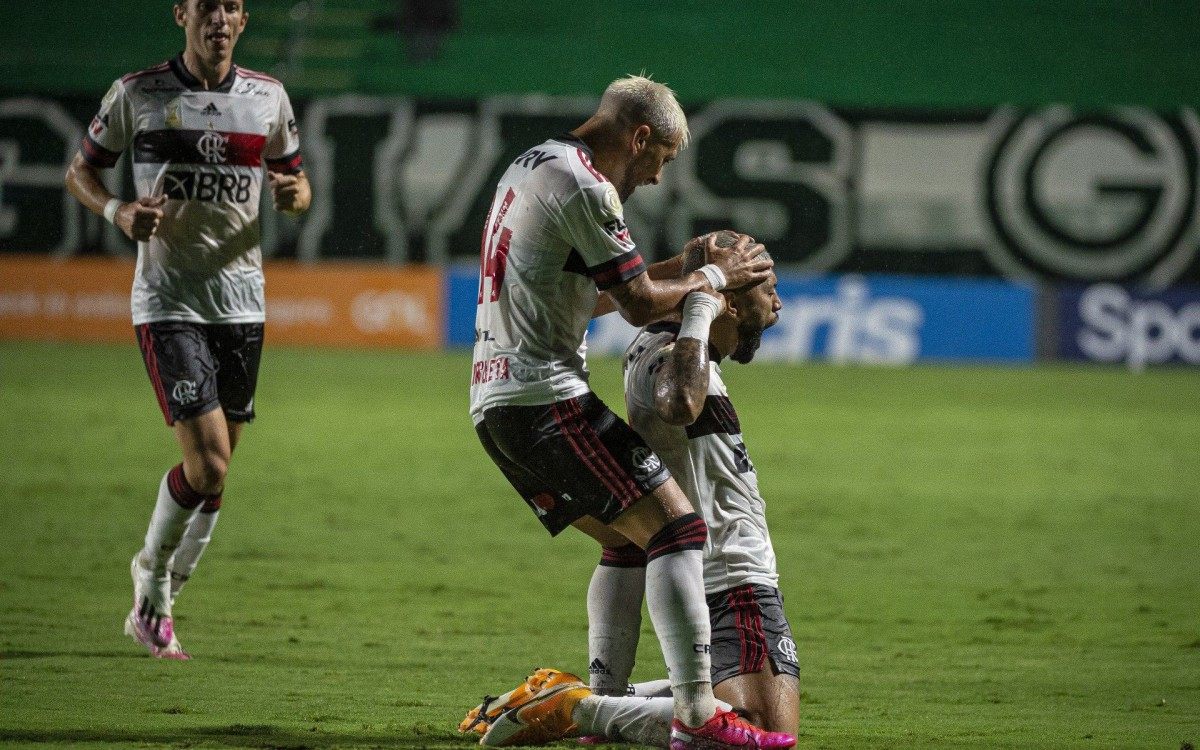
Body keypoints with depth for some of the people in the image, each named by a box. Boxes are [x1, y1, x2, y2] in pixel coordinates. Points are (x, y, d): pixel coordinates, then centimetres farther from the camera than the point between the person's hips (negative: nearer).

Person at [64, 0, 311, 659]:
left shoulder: (268, 98, 5)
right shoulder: (137, 94, -3)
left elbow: (295, 181, 17)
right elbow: (80, 171, 6)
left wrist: (294, 194, -8)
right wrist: (118, 212, -14)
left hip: (241, 300, 4)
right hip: (167, 301, -4)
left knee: (214, 475, 8)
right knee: (208, 466, -16)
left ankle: (157, 600, 28)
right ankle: (152, 575, 10)